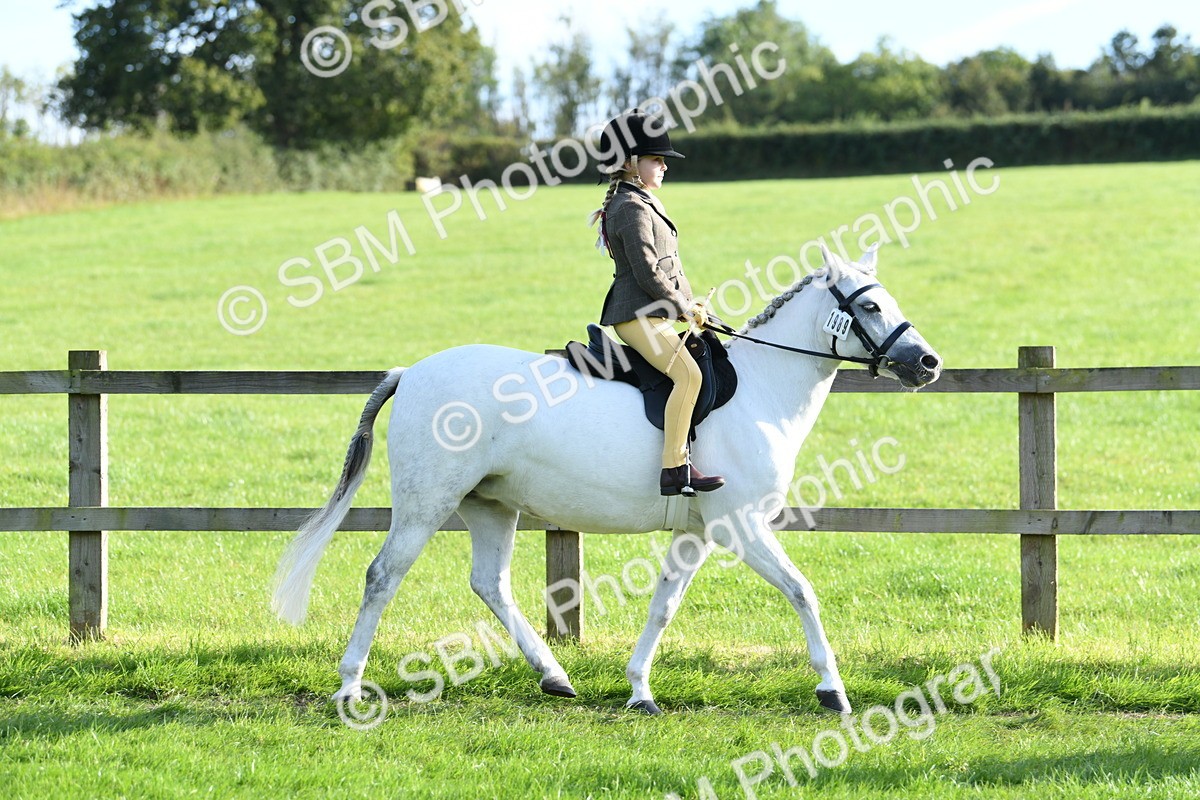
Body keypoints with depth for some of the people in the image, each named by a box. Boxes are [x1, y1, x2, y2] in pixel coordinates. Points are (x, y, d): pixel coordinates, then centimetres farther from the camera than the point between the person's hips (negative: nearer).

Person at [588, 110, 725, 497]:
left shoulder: (643, 204, 20)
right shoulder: (632, 208, -13)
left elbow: (666, 267, 23)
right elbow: (647, 274, -18)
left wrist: (690, 305, 13)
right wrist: (684, 307, -10)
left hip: (654, 314, 11)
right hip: (637, 314, -11)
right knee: (687, 374, -24)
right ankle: (673, 469, -29)